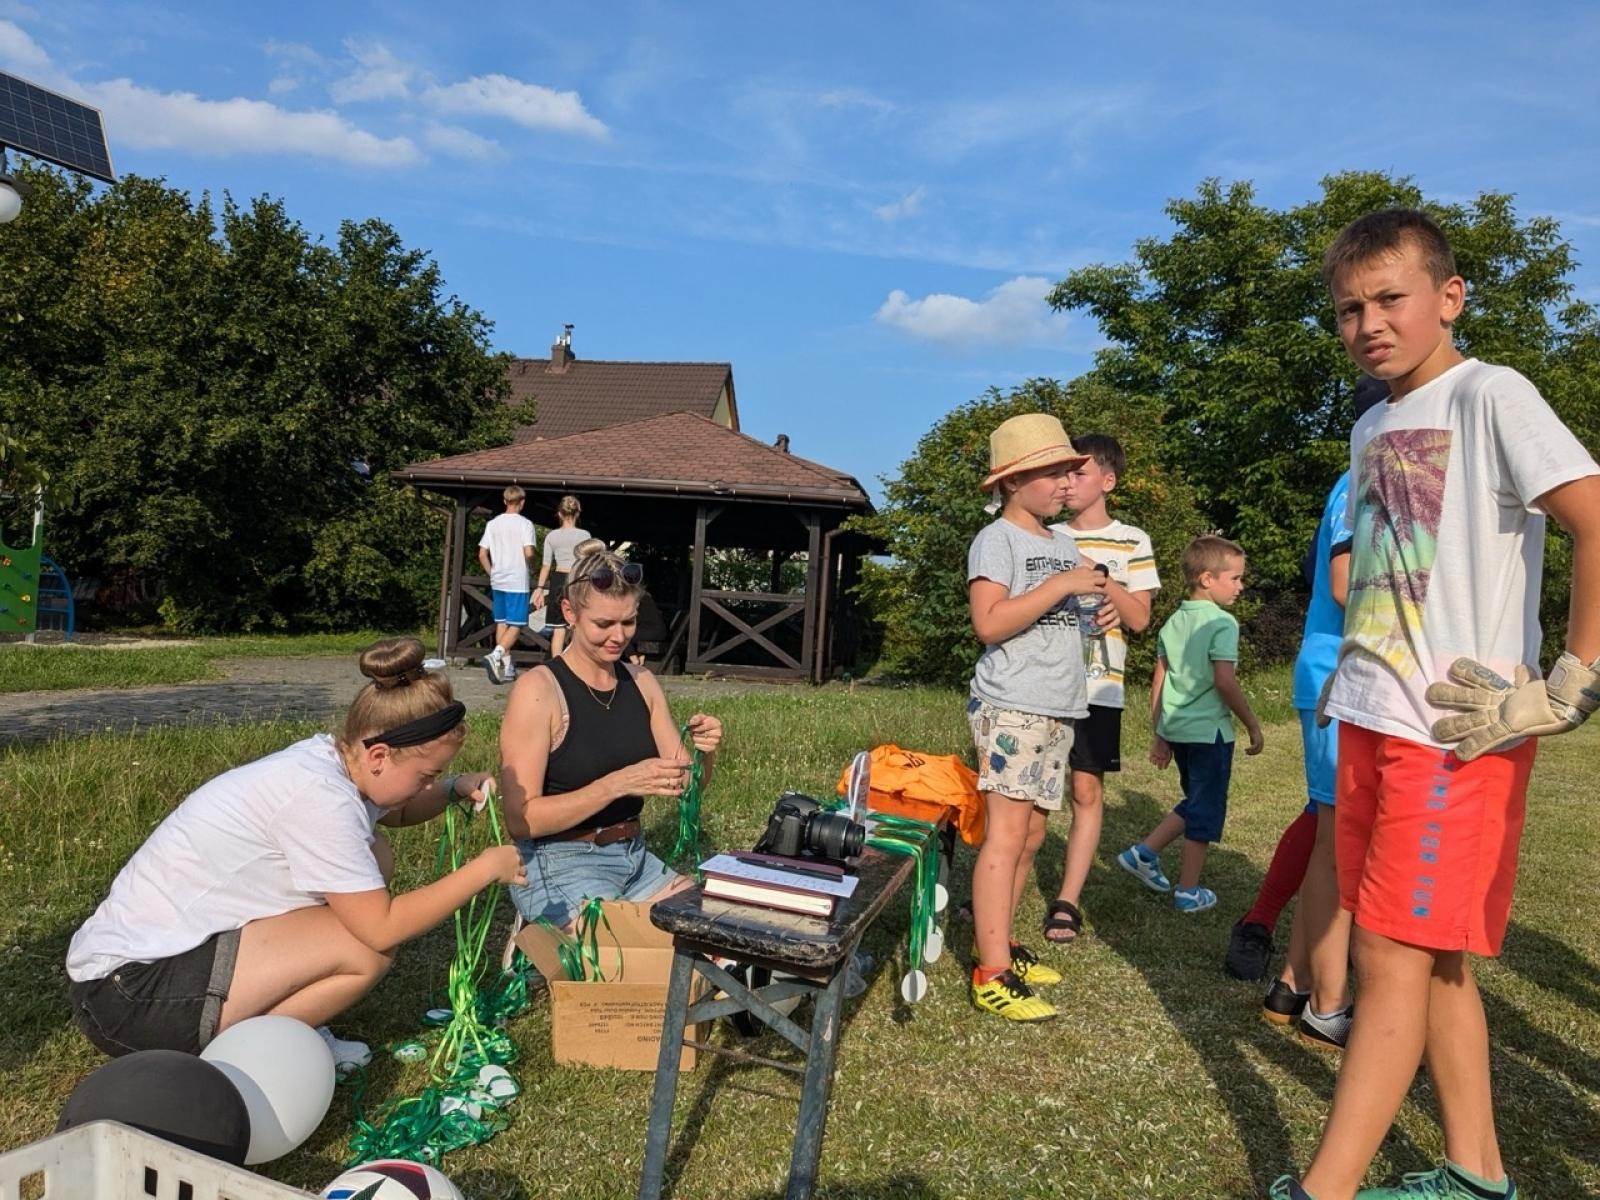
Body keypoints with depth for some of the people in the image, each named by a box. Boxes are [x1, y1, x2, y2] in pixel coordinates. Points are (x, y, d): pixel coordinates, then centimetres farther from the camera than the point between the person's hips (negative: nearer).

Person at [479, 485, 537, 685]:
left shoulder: (493, 523, 7)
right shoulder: (525, 524, -8)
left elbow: (482, 554, 5)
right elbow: (529, 553, -16)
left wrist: (492, 573, 16)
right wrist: (528, 564, 5)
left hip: (497, 581, 5)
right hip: (517, 582, -5)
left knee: (501, 623, 12)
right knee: (516, 625, -1)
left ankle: (507, 667, 14)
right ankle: (495, 655, -23)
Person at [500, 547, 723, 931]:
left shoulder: (642, 683, 4)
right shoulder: (538, 689, -14)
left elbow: (684, 789, 8)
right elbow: (521, 820, -19)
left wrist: (706, 755, -14)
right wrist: (618, 783, -28)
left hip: (635, 858, 6)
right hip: (558, 866, -6)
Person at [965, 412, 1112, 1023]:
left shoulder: (1064, 542, 16)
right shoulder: (997, 539, -7)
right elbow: (989, 623, -19)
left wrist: (1104, 604, 4)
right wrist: (1061, 585, -19)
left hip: (1059, 709, 8)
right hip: (1011, 706, -8)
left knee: (1031, 835, 11)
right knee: (1007, 832, -11)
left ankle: (997, 943, 22)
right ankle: (992, 978, -8)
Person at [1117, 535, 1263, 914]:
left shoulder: (1174, 622, 9)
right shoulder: (1222, 622, -13)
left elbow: (1159, 681, 10)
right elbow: (1225, 682, -20)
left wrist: (1159, 734, 16)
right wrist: (1253, 725, -9)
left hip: (1175, 728, 7)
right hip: (1209, 730, -7)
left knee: (1194, 802, 23)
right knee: (1206, 809, 6)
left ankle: (1144, 852, 16)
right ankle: (1189, 891, 14)